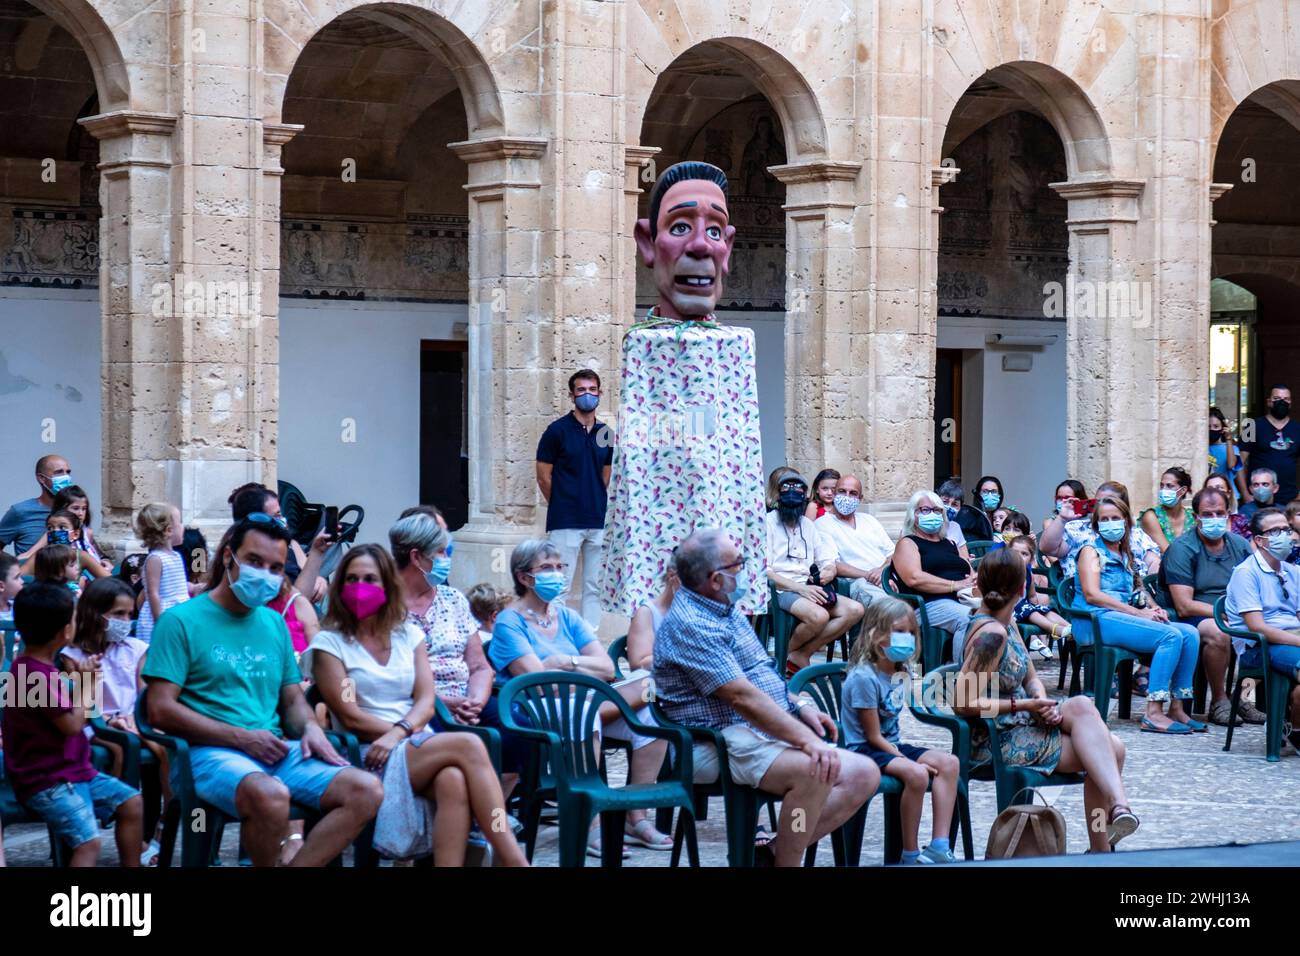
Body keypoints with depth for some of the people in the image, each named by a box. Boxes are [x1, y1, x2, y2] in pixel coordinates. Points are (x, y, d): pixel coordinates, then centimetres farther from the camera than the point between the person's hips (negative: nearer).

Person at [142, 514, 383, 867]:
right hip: (210, 753, -6)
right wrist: (244, 738, -11)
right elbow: (161, 711, -8)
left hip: (277, 751, 6)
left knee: (366, 790, -18)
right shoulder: (182, 621, 0)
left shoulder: (274, 623, 20)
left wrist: (311, 728, 0)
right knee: (270, 795, -39)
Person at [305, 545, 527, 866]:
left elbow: (426, 702, 5)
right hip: (371, 758, -4)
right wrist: (408, 735, -9)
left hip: (421, 748, 4)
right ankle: (515, 862, -36)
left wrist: (399, 733, -16)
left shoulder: (409, 635, 17)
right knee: (468, 746, -30)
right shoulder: (329, 643, 5)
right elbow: (350, 718, -5)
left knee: (454, 780, -36)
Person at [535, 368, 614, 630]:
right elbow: (543, 475, -1)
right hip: (565, 523, -5)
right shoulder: (557, 430, -3)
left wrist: (598, 505, 12)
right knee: (560, 586, -6)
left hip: (598, 521, 5)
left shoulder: (605, 434, 11)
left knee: (594, 587, 7)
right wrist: (562, 505, 6)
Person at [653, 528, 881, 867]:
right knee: (814, 771, -35)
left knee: (865, 775, -3)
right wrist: (807, 740, -26)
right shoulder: (689, 625, -16)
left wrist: (799, 705, 8)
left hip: (774, 733, 10)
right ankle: (785, 863, -17)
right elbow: (742, 697, -24)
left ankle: (773, 853, -5)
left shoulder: (726, 609, 16)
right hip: (726, 743, -10)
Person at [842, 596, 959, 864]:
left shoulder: (901, 673, 6)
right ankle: (910, 854, -18)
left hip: (891, 745, 9)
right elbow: (873, 736, -17)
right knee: (916, 774, -32)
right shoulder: (864, 678, -19)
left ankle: (939, 847, -13)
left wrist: (902, 753, -2)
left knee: (949, 763, -9)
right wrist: (909, 761, -18)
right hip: (863, 750, -9)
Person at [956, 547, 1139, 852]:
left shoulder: (1006, 624, 10)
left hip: (1020, 724, 9)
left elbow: (1031, 678, 15)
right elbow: (962, 702, -23)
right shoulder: (991, 634, -20)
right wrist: (1025, 705, -18)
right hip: (996, 741, -9)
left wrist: (1043, 702, -9)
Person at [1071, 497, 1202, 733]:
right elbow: (1092, 594, -9)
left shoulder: (1126, 556, 27)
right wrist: (1138, 613, -14)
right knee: (1171, 635, -27)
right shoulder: (1091, 551, 5)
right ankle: (1153, 713, -34)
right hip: (1099, 620, -7)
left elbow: (1137, 592, 26)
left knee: (1190, 633, -14)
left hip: (1126, 617, 7)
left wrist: (1154, 608, 1)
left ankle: (1176, 708, -16)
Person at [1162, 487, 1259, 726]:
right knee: (1219, 632, -36)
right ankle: (1219, 701, -16)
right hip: (1195, 620, -5)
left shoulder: (1240, 545, 11)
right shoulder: (1182, 548, -6)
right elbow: (1184, 607, -14)